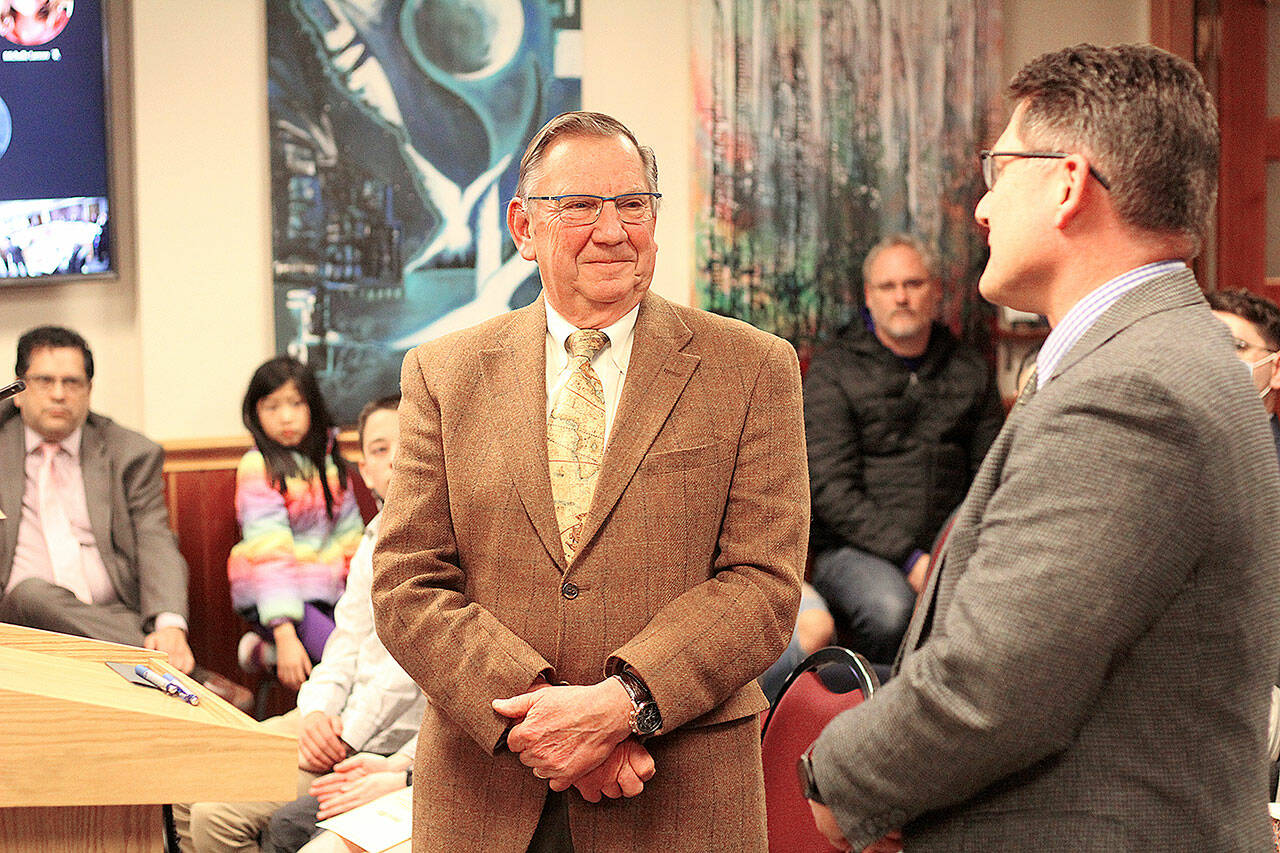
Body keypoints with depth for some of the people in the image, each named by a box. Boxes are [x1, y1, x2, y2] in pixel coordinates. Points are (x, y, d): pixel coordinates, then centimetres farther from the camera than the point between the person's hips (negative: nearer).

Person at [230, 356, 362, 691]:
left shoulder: (328, 456, 8)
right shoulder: (258, 468, -12)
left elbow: (348, 532, 16)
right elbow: (270, 553, -19)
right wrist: (286, 636, -26)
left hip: (326, 594, 7)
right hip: (271, 597, -7)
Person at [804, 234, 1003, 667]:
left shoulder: (970, 370, 17)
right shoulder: (832, 371, 4)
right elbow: (831, 488, -5)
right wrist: (910, 560, -16)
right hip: (855, 549, -3)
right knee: (889, 609, -38)